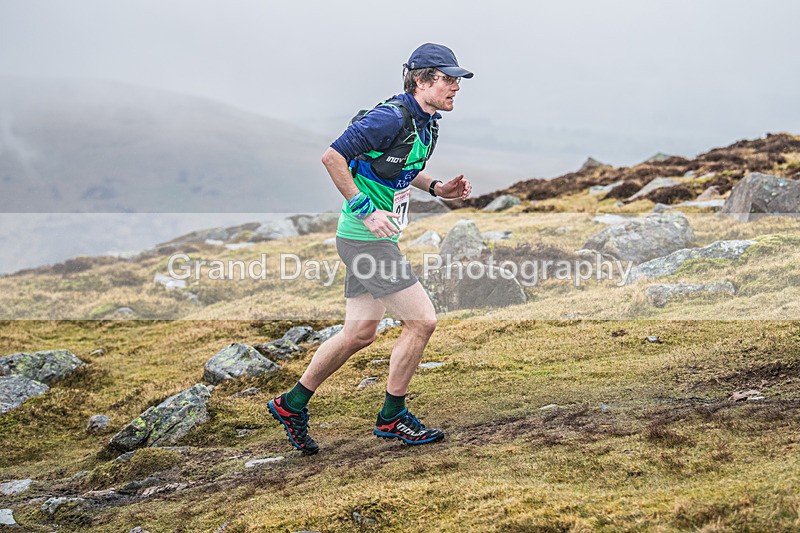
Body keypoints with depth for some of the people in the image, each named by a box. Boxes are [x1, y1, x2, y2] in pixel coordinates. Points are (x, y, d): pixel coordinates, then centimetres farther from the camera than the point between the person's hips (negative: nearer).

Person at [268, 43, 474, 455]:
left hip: (376, 238, 10)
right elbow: (332, 157, -21)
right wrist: (366, 209, -22)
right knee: (422, 320, -8)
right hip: (365, 238, -10)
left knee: (360, 333, 15)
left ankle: (292, 404, 27)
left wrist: (437, 188, 9)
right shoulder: (391, 118, -19)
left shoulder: (428, 123, 10)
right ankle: (392, 417, 8)